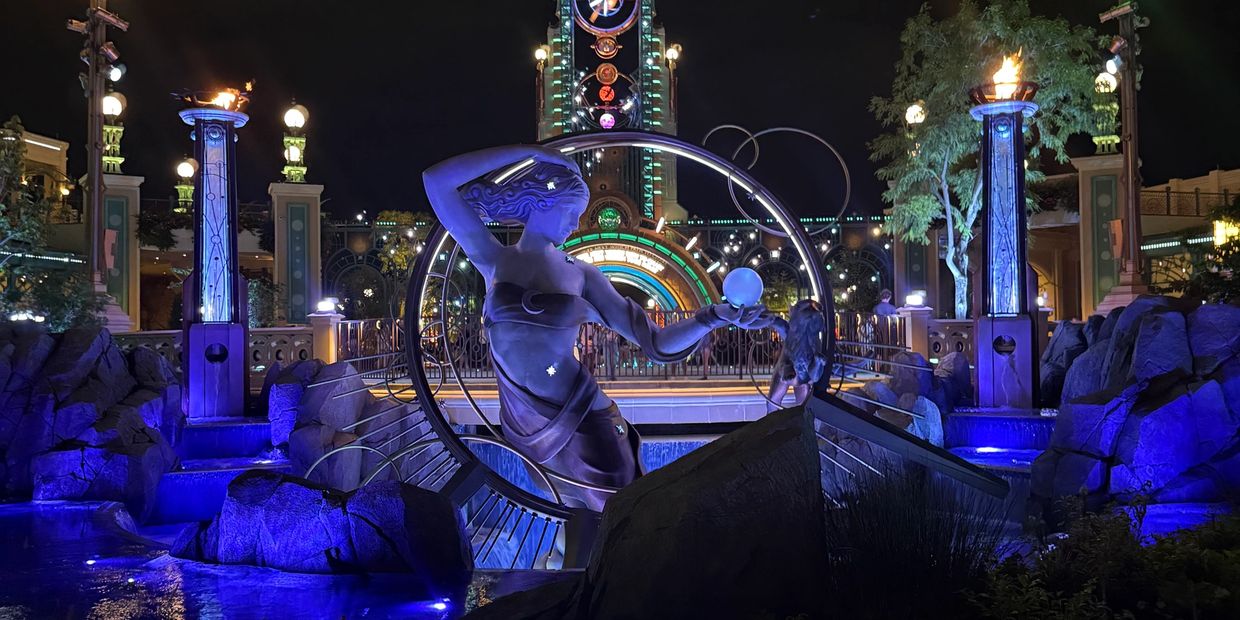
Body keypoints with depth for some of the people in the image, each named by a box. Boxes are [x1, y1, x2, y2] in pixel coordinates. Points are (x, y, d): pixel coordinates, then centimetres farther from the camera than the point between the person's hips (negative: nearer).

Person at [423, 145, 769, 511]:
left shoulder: (580, 274, 2)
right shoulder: (493, 260, 1)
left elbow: (656, 343, -3)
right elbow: (437, 180, -8)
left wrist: (716, 316, -17)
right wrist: (530, 153, -6)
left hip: (581, 422, -1)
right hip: (523, 426, 1)